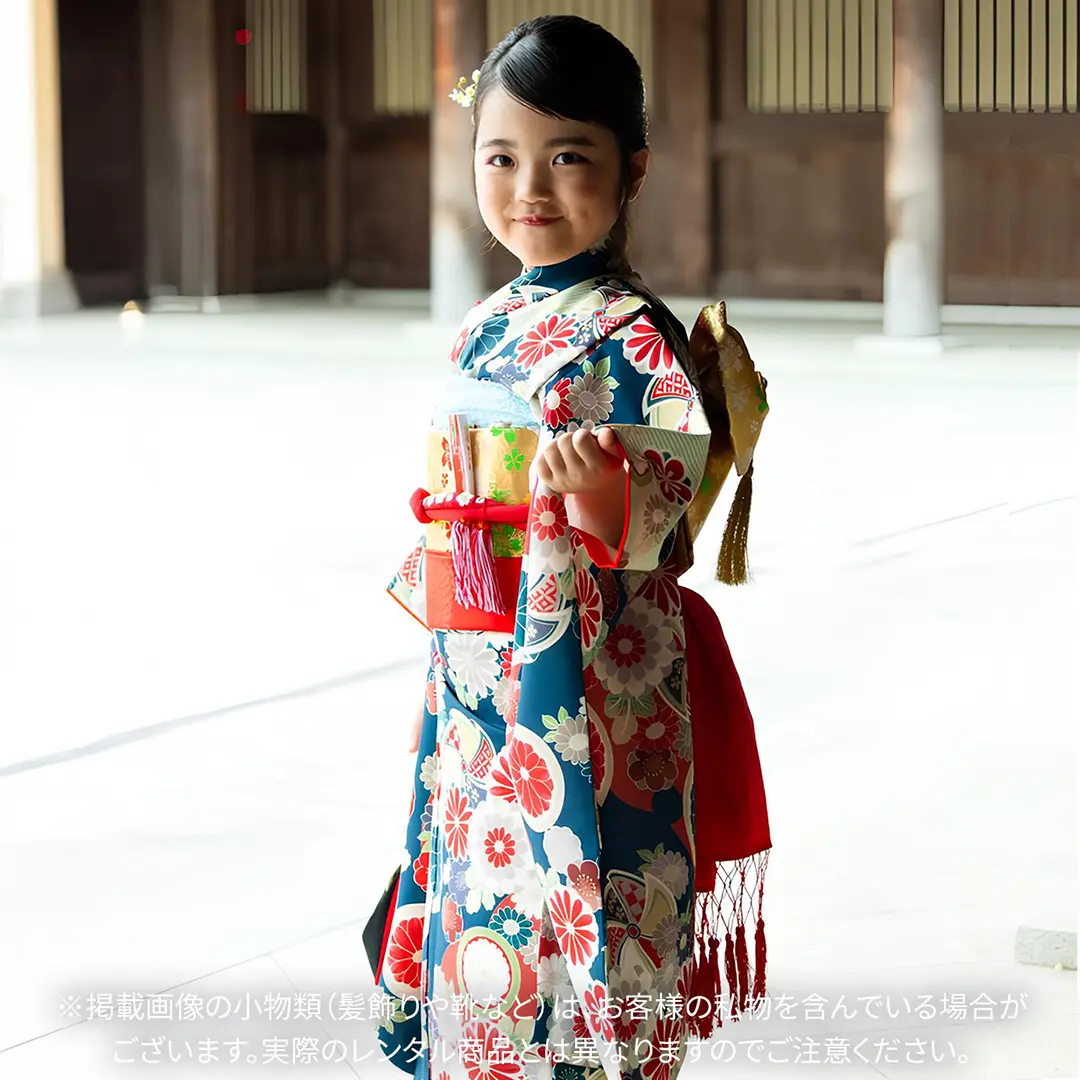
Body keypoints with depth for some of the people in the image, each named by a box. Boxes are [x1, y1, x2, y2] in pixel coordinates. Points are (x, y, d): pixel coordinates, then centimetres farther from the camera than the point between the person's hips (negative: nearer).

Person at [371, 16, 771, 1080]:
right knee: (477, 907, 15)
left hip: (588, 696, -7)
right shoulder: (484, 328, 10)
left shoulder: (630, 336, -13)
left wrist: (608, 498, -41)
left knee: (576, 930, -2)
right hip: (477, 688, 7)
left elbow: (666, 512, -19)